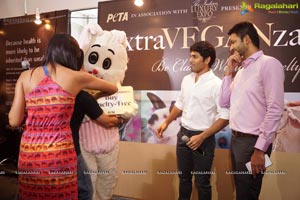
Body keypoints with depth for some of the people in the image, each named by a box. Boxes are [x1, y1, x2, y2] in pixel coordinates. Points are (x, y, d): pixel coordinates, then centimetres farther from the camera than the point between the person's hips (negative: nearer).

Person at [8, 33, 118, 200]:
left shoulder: (26, 76, 1)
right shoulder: (77, 77, -4)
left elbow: (14, 121, 1)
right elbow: (113, 89, 12)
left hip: (29, 152, 3)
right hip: (59, 153, -3)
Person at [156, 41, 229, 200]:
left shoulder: (216, 84, -15)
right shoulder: (186, 79, 5)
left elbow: (224, 117, -17)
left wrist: (202, 137, -21)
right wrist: (166, 123, 9)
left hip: (203, 138, -5)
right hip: (183, 134, 6)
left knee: (202, 182, 10)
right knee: (183, 177, 20)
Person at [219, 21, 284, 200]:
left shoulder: (269, 64, -11)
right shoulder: (241, 69, 14)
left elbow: (275, 110, -18)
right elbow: (224, 103, 13)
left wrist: (260, 148, -19)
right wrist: (229, 71, 7)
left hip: (252, 141, -8)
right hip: (236, 139, 8)